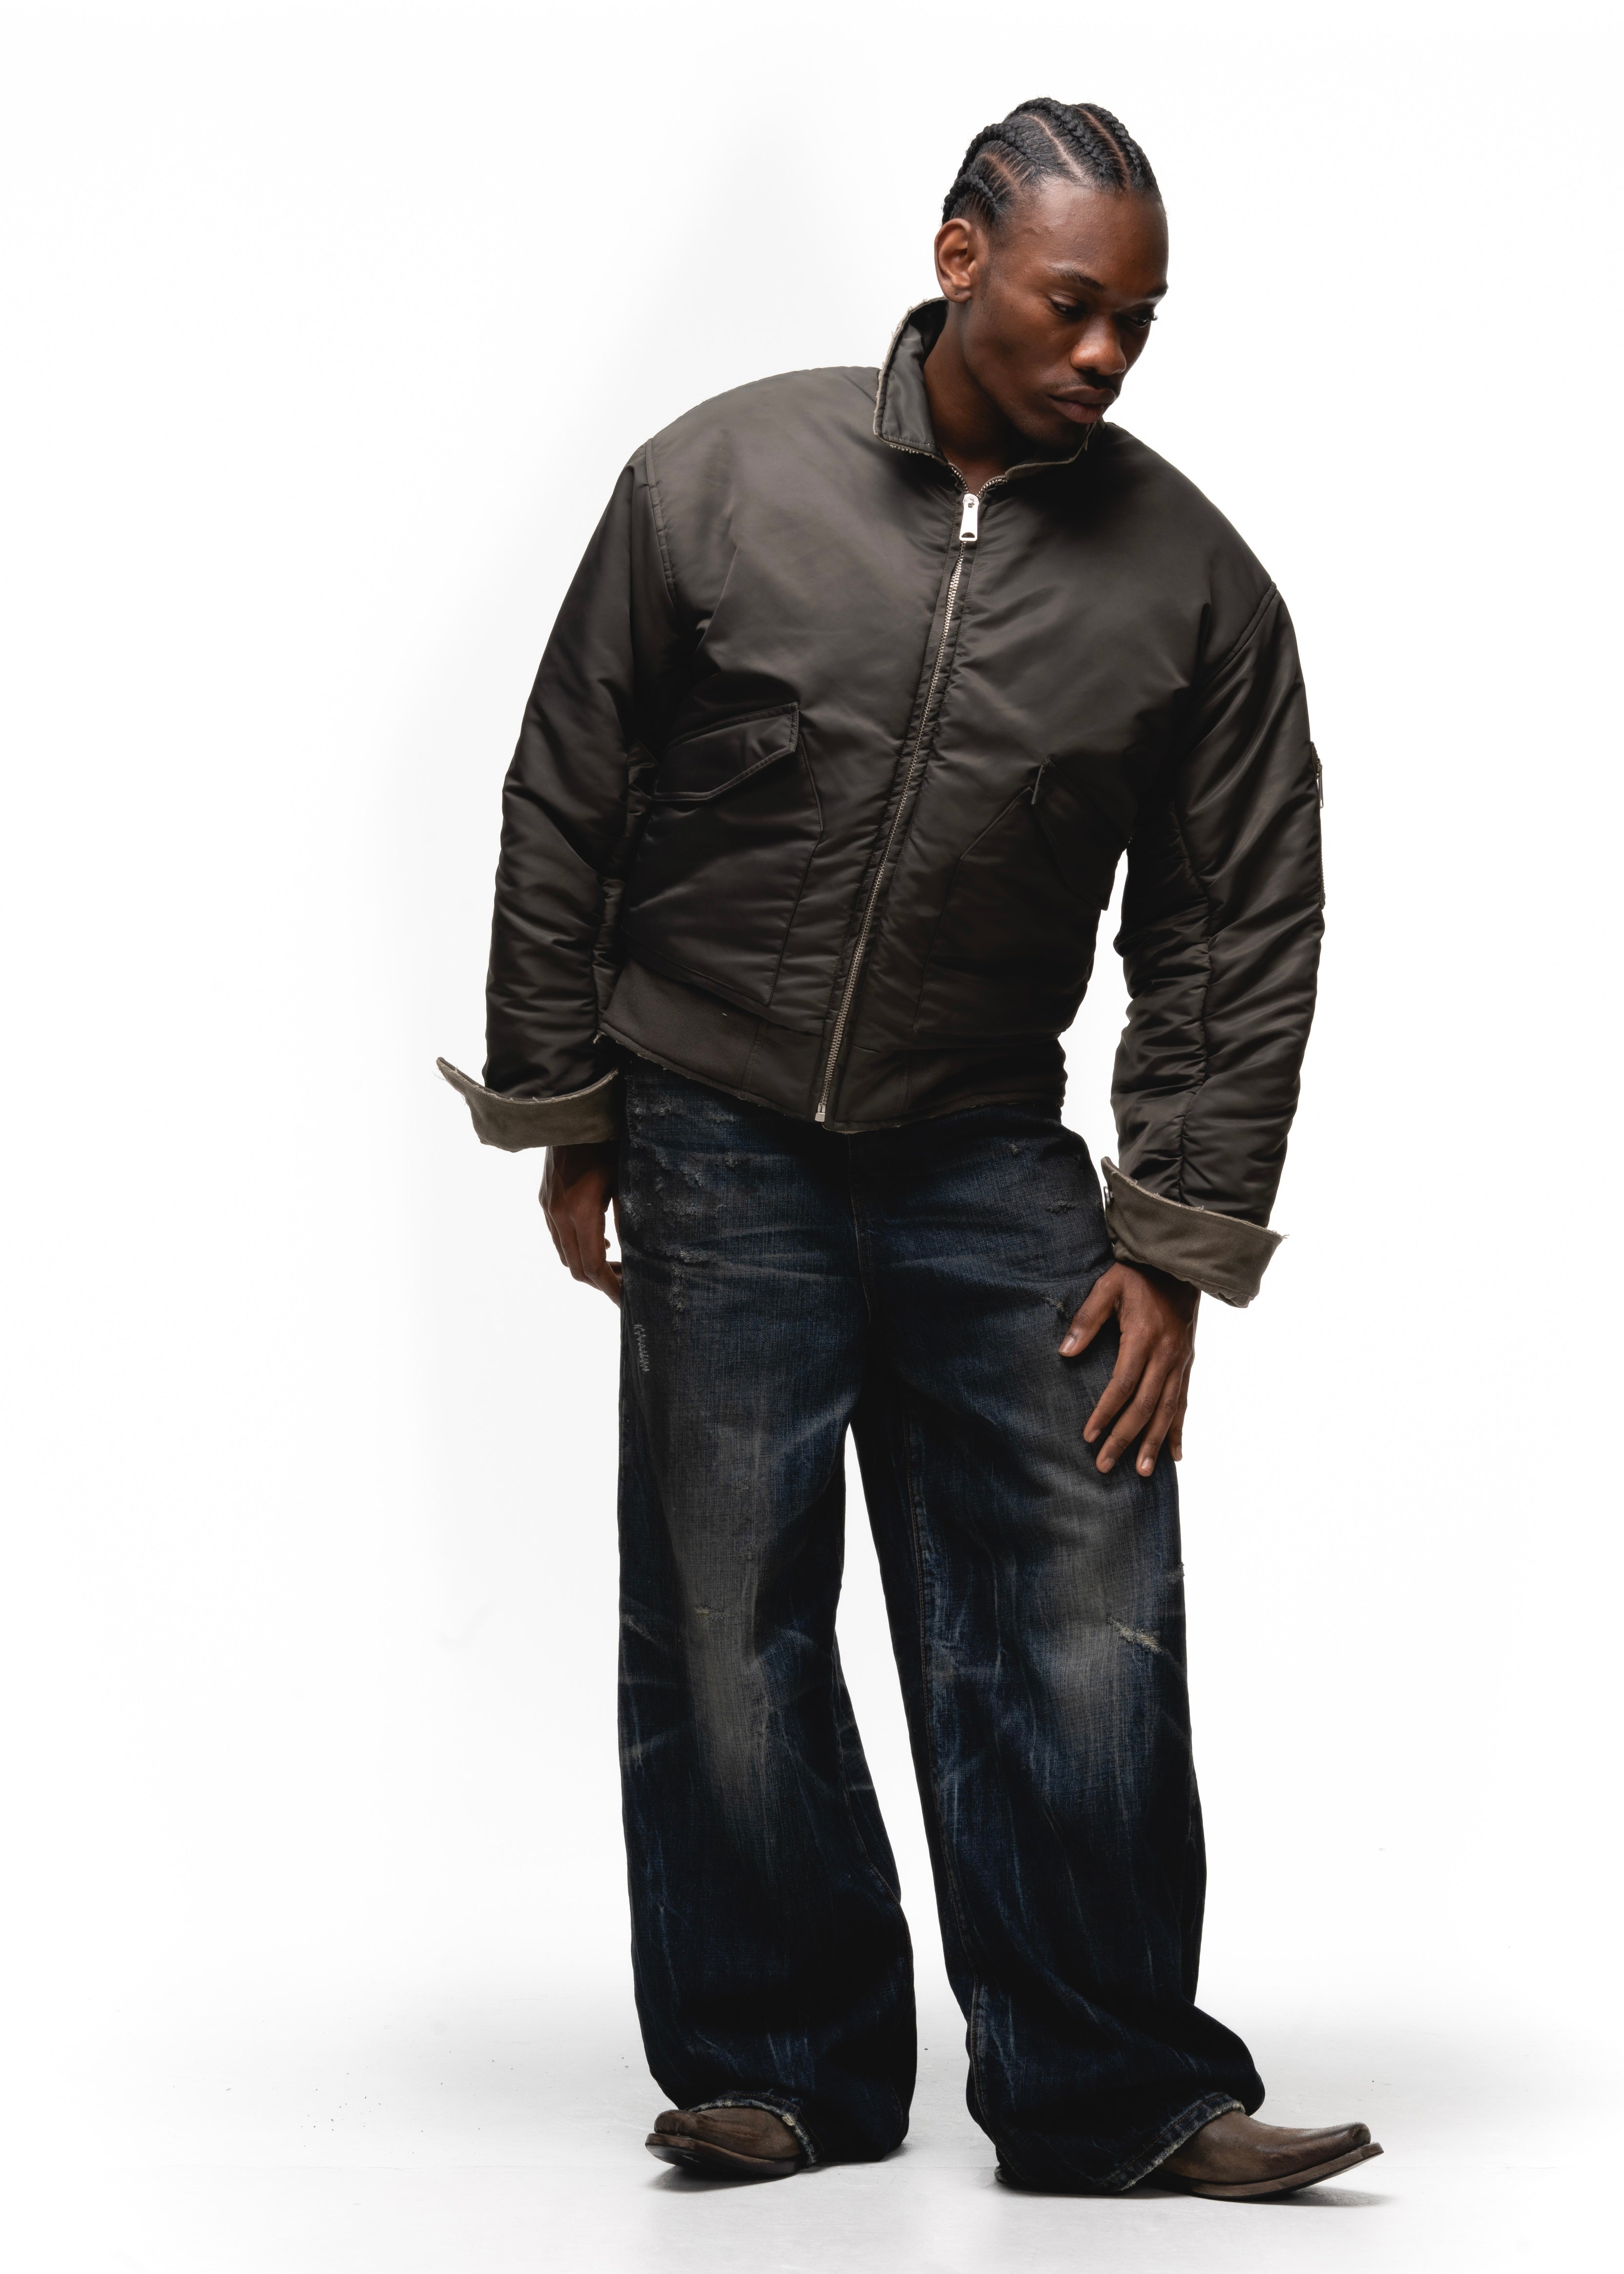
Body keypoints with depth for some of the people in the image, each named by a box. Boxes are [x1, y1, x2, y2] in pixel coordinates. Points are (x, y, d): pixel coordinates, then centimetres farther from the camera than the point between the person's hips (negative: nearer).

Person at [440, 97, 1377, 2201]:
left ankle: (1108, 2096, 7)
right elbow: (565, 806, 3)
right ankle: (786, 2066, 18)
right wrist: (562, 1116, 4)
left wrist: (1176, 1243, -3)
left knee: (1085, 1620, -4)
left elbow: (1246, 927, 1)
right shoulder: (719, 483, -6)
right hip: (720, 1145, -1)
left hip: (992, 1160, 1)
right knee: (726, 1634, 3)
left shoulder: (1190, 578, -3)